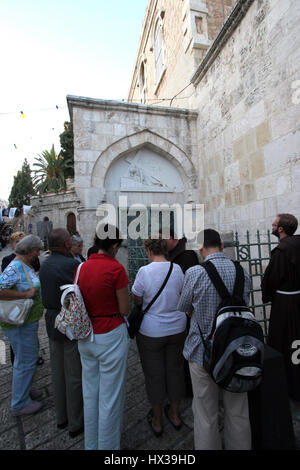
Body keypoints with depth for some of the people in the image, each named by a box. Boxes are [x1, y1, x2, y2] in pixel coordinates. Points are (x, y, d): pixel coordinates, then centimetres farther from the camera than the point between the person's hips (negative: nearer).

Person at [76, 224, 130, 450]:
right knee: (110, 398, 12)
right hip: (111, 337, -7)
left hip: (85, 336, 7)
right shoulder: (116, 268, -19)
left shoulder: (82, 267, -1)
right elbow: (125, 310, -13)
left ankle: (91, 444, 44)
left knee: (90, 394, 24)